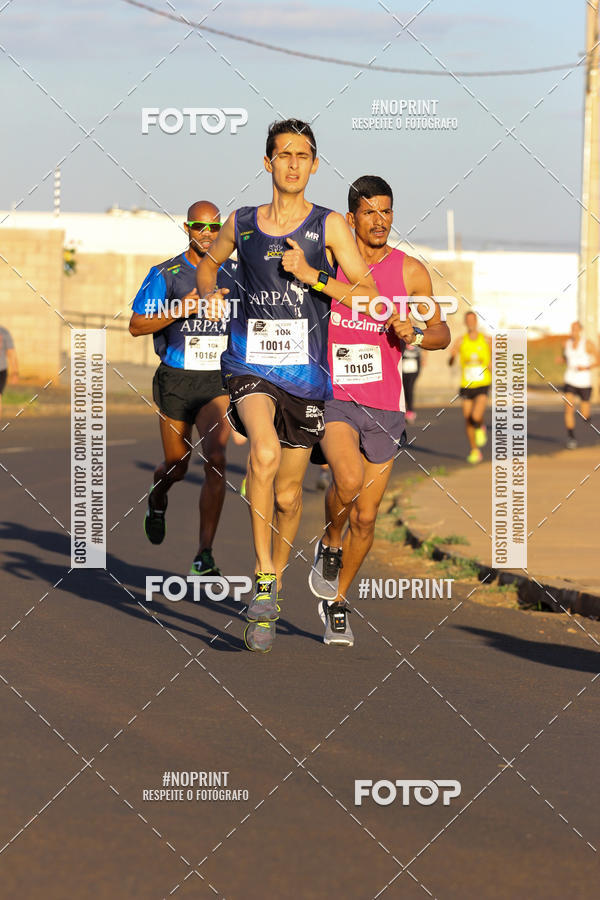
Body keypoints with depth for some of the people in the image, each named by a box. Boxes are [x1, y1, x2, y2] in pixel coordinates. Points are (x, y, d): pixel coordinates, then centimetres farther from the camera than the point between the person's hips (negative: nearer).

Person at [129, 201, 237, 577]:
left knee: (215, 459, -19)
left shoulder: (234, 274, 6)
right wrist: (181, 309, -17)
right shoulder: (164, 275, -2)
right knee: (177, 467, 10)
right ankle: (157, 500, 50)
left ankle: (205, 555, -14)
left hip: (219, 380, 1)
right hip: (177, 380, 0)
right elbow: (136, 325, -4)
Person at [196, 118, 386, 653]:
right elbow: (209, 262, 28)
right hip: (250, 365, -1)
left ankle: (274, 582, 33)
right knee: (265, 452, -30)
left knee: (288, 496, 9)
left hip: (305, 373, 1)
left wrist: (311, 274, -14)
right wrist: (210, 294, 7)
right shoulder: (241, 224, 7)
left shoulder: (329, 226, 0)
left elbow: (370, 297, -3)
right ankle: (264, 581, -23)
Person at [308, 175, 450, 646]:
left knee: (365, 517, 6)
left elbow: (443, 335, 9)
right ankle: (329, 546, 1)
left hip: (384, 405, 2)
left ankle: (337, 602, 26)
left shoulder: (410, 271, 1)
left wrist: (415, 333, -12)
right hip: (333, 396, -2)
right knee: (349, 480, -29)